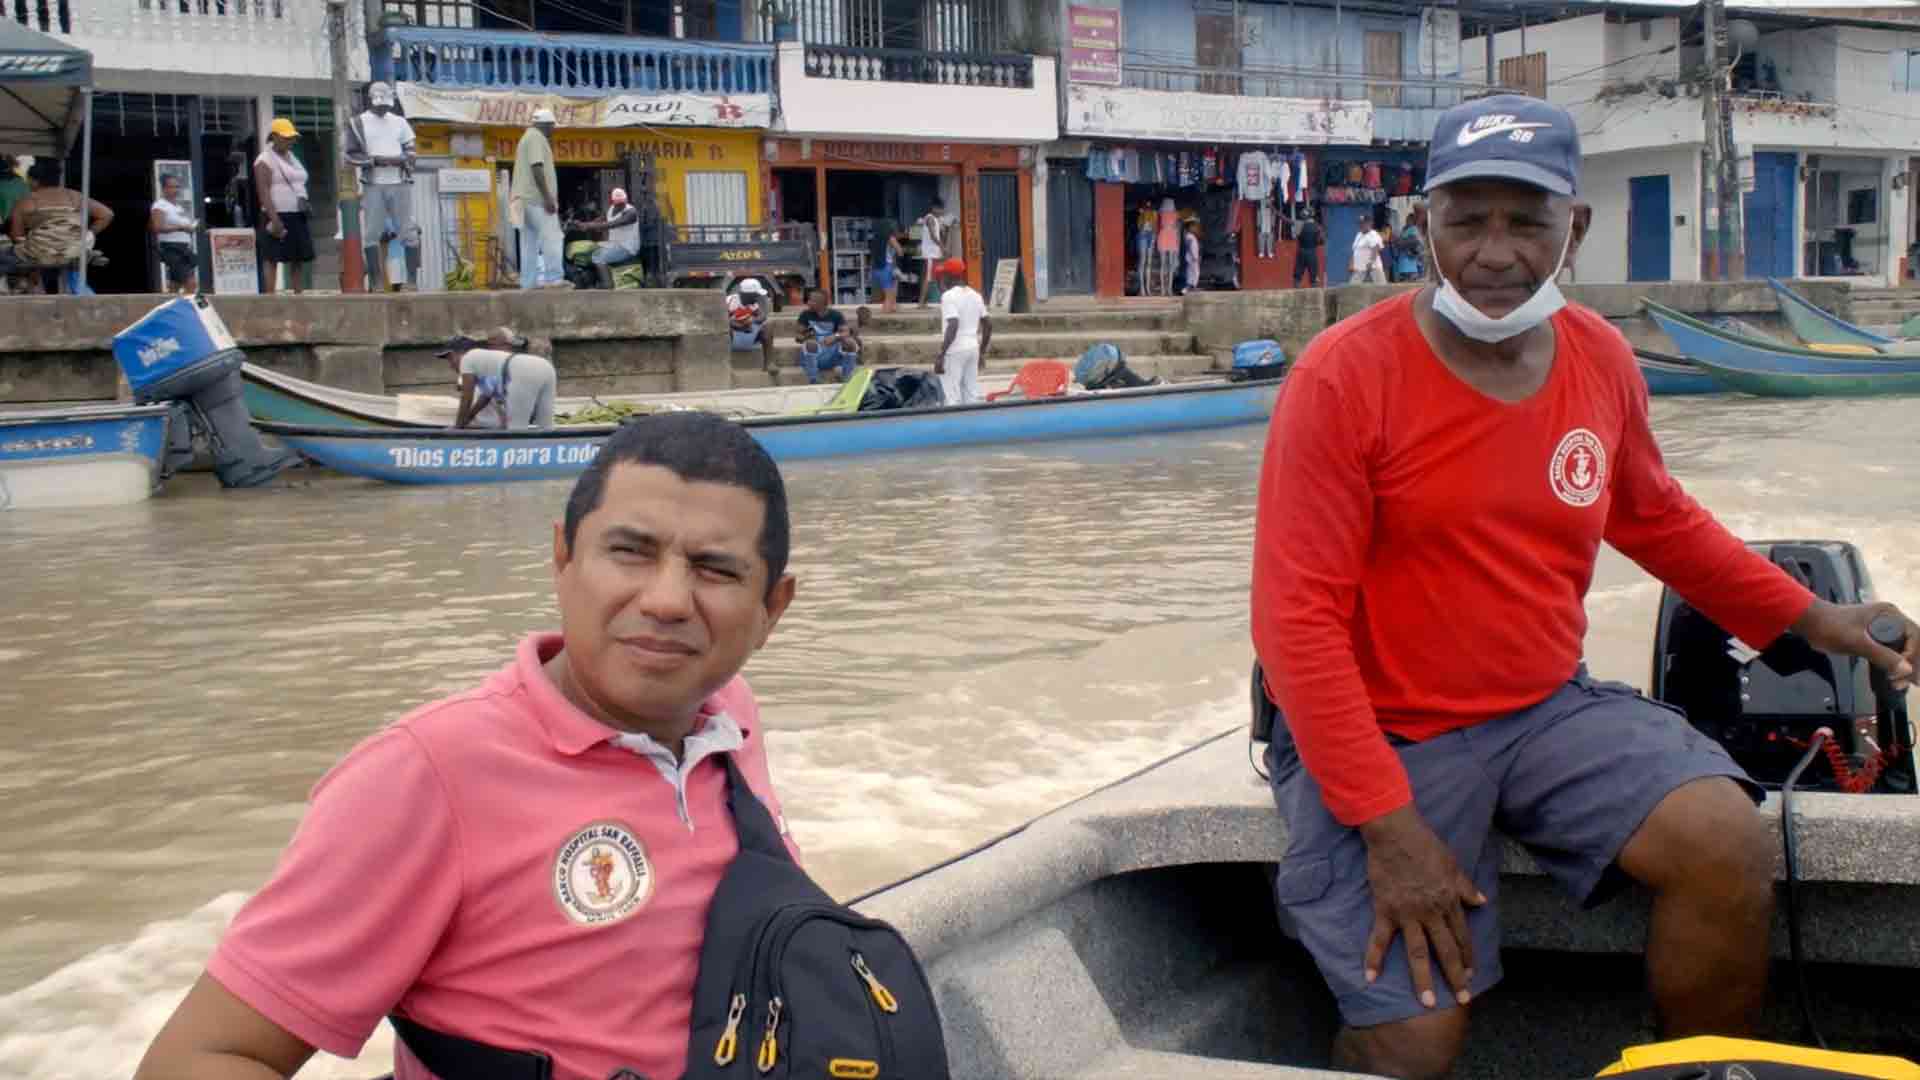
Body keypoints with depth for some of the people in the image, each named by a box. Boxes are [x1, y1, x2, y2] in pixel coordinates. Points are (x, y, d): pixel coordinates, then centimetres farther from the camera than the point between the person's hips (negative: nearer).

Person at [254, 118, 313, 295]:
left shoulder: (292, 158, 19)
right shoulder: (265, 160, -7)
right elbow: (263, 192, -14)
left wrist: (305, 211, 18)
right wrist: (274, 219, -22)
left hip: (298, 216, 8)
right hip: (279, 216, -8)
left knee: (299, 258, 7)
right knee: (272, 258, -8)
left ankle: (299, 295, 12)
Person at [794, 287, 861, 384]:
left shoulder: (835, 315, 1)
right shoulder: (806, 315, 1)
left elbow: (847, 333, -9)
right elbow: (799, 337, 4)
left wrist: (836, 336, -30)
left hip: (833, 355, 1)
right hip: (814, 355, -1)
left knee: (850, 342, -25)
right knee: (810, 344, -34)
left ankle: (847, 381, -18)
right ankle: (813, 382, -30)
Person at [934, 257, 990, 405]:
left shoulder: (949, 296, -11)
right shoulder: (975, 295, 13)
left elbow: (953, 326, -21)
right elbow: (988, 325, 14)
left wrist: (940, 355, -20)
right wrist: (982, 352, 22)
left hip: (955, 350, -8)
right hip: (973, 348, 8)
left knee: (953, 398, -6)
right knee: (973, 395, 11)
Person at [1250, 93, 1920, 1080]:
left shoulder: (1601, 359, 2)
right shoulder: (1344, 377, -15)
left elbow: (1657, 519, 22)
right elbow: (1298, 619, -17)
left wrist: (1809, 619, 22)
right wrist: (1388, 829, -20)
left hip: (1547, 707, 5)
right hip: (1386, 734, -5)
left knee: (1730, 848, -16)